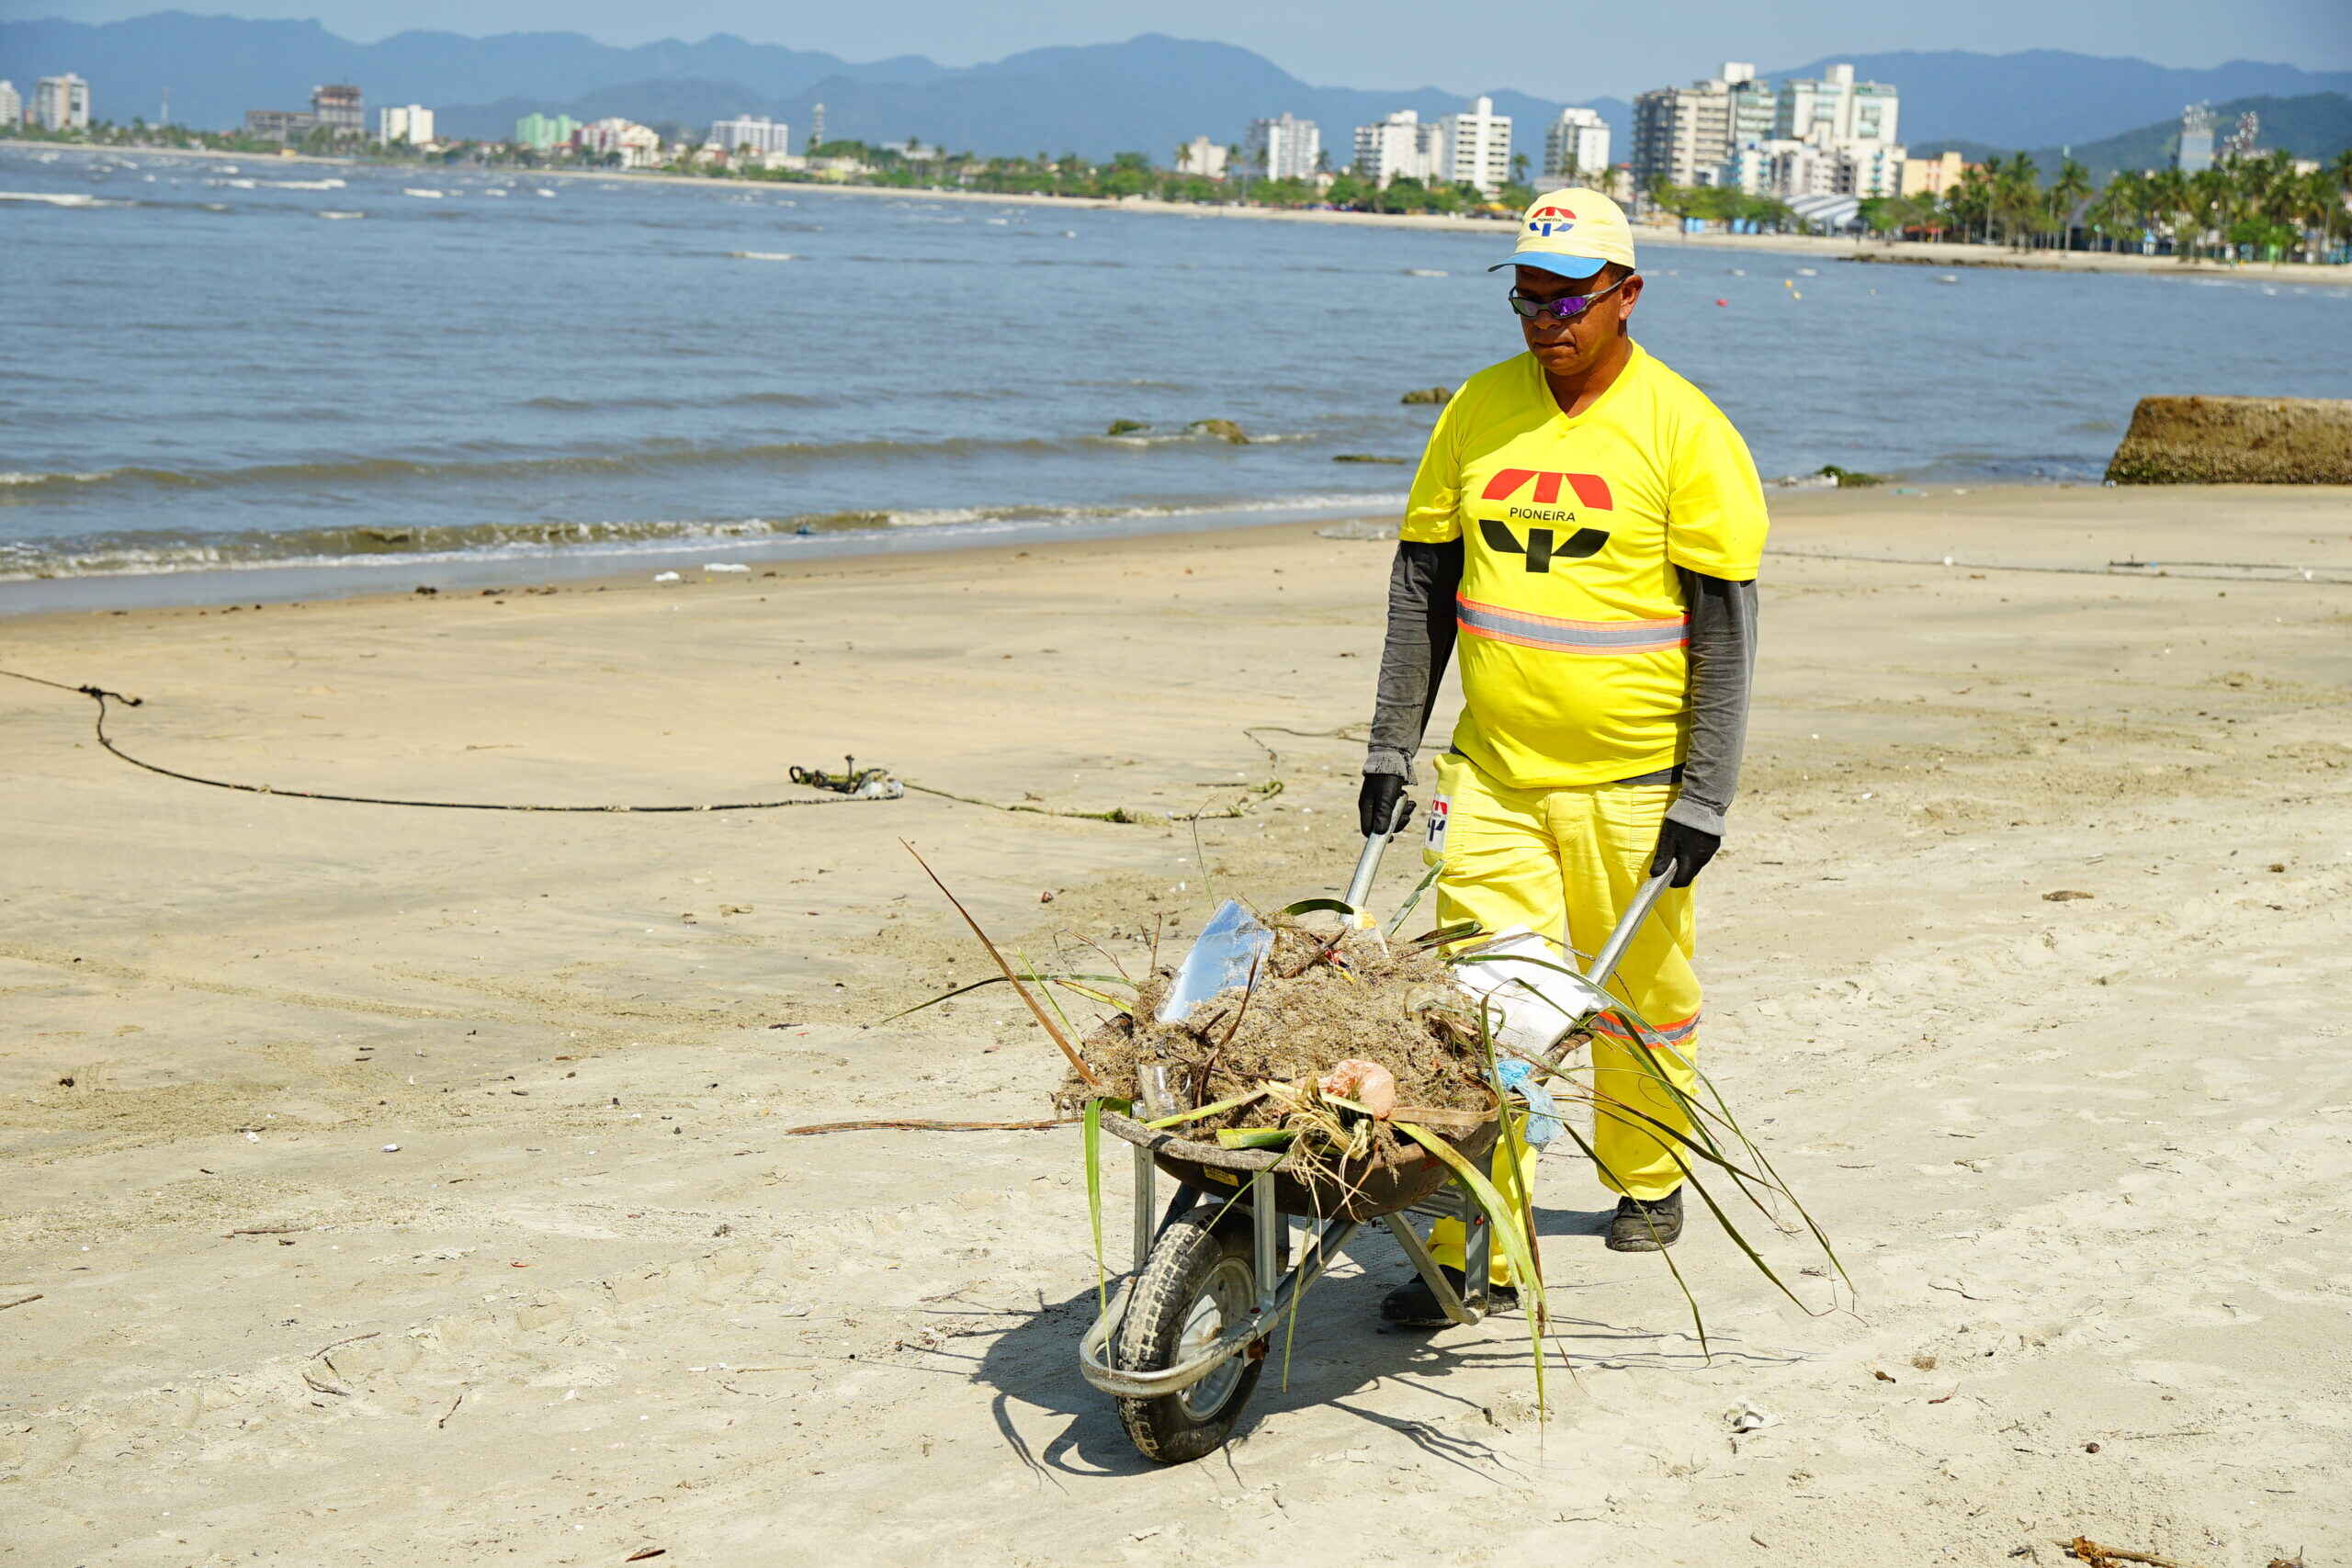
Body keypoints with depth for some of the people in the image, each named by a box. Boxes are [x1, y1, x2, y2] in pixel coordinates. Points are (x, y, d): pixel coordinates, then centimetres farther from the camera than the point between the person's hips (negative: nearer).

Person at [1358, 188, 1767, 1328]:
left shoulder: (1683, 431, -6)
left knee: (1642, 997, 11)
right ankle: (1477, 1253, -4)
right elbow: (1421, 583, 11)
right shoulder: (1479, 410, 5)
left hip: (1633, 782, -2)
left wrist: (1704, 797, -10)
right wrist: (1391, 749, 7)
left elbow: (1724, 626, -6)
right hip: (1492, 773, 2)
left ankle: (1647, 1182, 36)